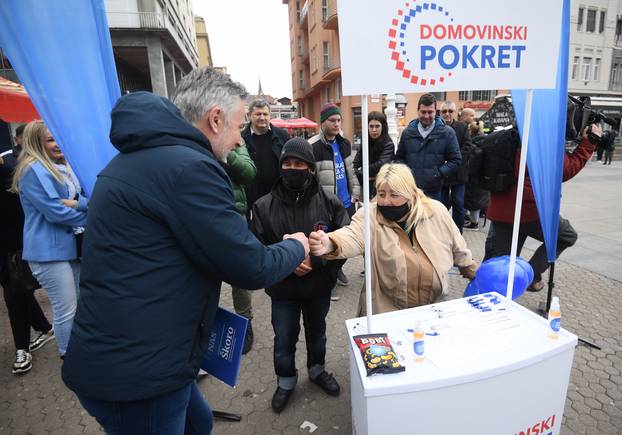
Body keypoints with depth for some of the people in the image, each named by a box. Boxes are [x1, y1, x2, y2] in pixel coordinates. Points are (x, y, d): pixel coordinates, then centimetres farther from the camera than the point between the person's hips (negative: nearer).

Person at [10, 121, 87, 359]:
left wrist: (78, 203, -16)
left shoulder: (64, 166, 13)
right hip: (49, 250, -8)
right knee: (66, 310, -1)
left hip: (73, 245, 8)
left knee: (82, 304, 17)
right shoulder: (34, 170, -12)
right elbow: (56, 212, -19)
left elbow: (87, 200, 6)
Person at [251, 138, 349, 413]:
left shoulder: (330, 203, -12)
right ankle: (285, 381, 45)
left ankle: (317, 370, 53)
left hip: (320, 286, 1)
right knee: (284, 339, 16)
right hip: (282, 288, -1)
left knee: (316, 331, 25)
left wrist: (314, 261, -24)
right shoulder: (264, 206, -13)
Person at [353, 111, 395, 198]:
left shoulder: (388, 144, -8)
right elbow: (355, 165, 3)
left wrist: (360, 171, -11)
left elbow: (381, 165, -20)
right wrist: (365, 176, -13)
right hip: (366, 189, 4)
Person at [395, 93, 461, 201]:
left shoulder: (447, 132, 0)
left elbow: (455, 160, 2)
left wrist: (439, 173, -11)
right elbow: (399, 157, 16)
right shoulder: (408, 131, 7)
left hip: (433, 191, -2)